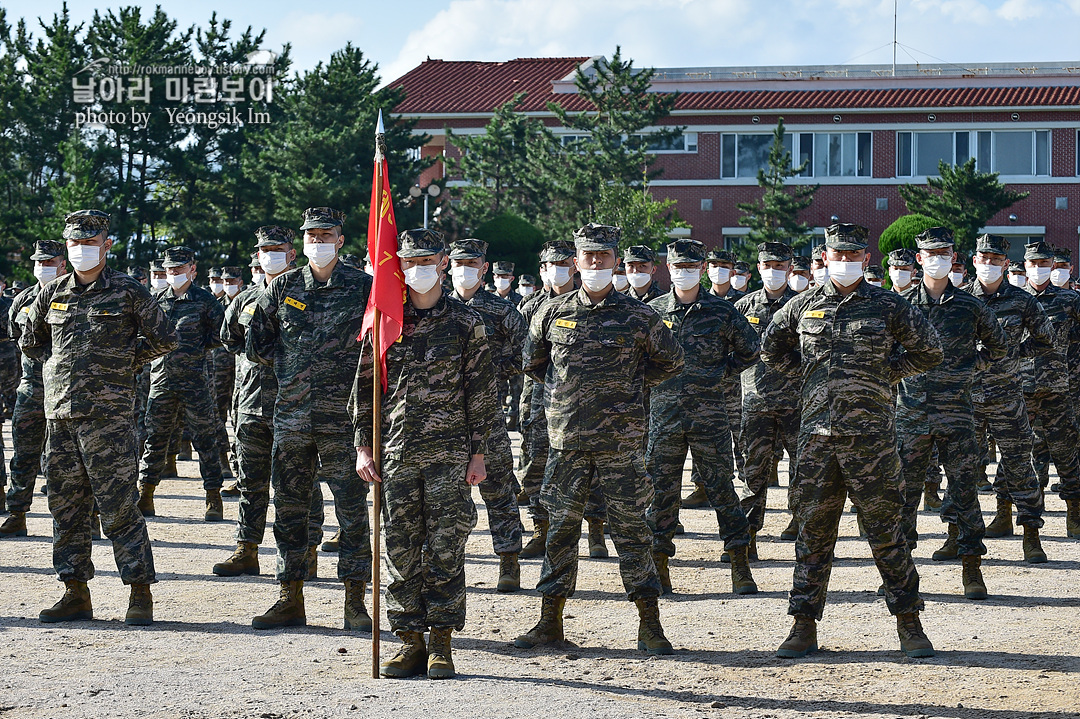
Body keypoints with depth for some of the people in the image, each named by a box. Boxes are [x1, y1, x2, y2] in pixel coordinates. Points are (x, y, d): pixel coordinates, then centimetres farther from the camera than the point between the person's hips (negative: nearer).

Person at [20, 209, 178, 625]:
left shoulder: (127, 292, -1)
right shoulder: (53, 294, 11)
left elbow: (164, 339, 6)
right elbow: (29, 340, 25)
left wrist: (126, 364, 4)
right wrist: (57, 364, 14)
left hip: (108, 413, -5)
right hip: (59, 412, 5)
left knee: (118, 505, -7)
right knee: (65, 505, 7)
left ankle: (140, 593, -2)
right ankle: (75, 594, 13)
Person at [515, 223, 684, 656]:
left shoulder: (638, 316, 0)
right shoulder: (552, 313, 6)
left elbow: (671, 360, 13)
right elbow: (532, 362, 21)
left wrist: (631, 389, 8)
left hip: (620, 441, -2)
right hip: (567, 440, 2)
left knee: (630, 529, 0)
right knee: (561, 527, 6)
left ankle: (650, 626, 5)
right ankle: (550, 621, 14)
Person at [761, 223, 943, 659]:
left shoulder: (887, 307, 3)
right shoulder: (803, 307, 9)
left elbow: (929, 352, 10)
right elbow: (771, 350, 23)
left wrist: (885, 374, 3)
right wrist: (810, 372, 12)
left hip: (871, 431, -2)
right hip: (817, 431, 2)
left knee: (884, 526, 0)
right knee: (813, 528, 4)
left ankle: (909, 623, 9)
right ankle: (804, 627, 9)